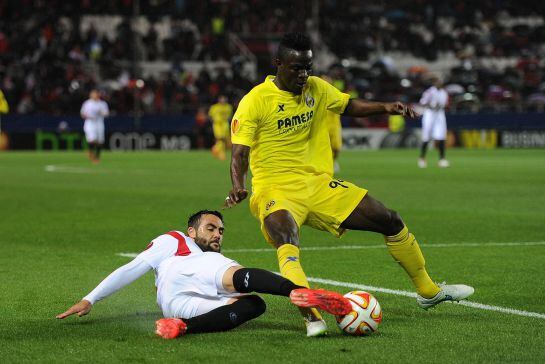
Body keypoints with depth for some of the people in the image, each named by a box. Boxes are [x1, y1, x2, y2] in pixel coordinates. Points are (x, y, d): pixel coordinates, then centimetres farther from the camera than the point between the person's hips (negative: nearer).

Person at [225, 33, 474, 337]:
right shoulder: (256, 101, -13)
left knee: (391, 221, 9)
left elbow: (348, 105, 24)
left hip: (318, 184, 6)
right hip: (276, 192, -6)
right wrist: (238, 188, -36)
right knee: (287, 247, -40)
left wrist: (385, 107, 6)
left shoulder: (316, 88, 6)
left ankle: (428, 292, 28)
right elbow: (239, 153, -16)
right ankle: (312, 318, -47)